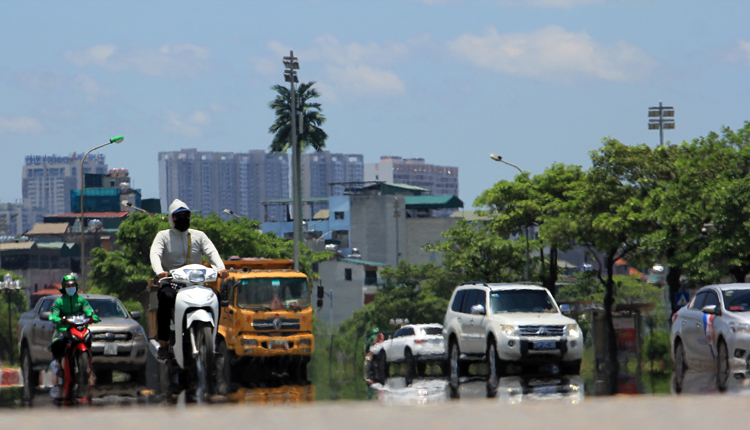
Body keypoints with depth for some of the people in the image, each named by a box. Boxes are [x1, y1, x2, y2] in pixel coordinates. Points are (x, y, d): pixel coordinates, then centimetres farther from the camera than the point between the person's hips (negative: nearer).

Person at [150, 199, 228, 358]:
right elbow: (155, 254, -9)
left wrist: (220, 268, -23)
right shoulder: (163, 236, 9)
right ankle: (163, 344, -31)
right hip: (170, 283, -2)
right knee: (166, 298, -35)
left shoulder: (199, 236, 15)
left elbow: (212, 252, -1)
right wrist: (159, 272, -32)